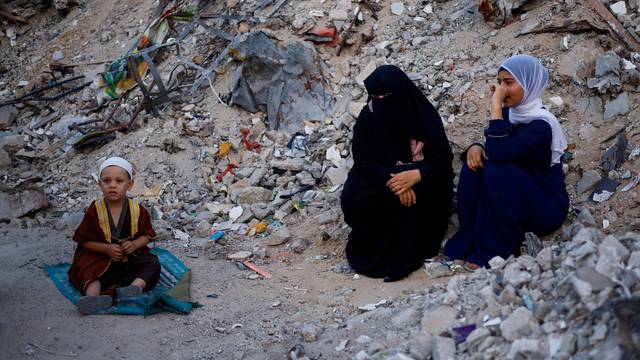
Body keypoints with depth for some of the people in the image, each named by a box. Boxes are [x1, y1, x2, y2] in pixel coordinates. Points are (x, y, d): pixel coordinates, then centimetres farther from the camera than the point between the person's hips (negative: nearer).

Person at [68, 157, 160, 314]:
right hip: (101, 258, -1)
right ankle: (92, 295, -57)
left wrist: (135, 244, -14)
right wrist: (107, 248, -16)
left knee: (153, 264, -22)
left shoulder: (137, 210, -2)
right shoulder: (95, 210, -5)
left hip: (132, 257, 2)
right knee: (90, 273, -30)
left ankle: (136, 285, -46)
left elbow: (148, 235, 8)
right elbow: (85, 240, -1)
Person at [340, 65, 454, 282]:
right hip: (378, 179, 1)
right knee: (353, 197, -28)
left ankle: (405, 254, -18)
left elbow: (443, 157, -15)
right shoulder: (367, 118, -7)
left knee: (415, 197, -34)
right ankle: (372, 248, -12)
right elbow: (363, 159, -16)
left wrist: (416, 174, -36)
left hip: (418, 180, -1)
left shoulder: (424, 115, -11)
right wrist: (391, 180, -34)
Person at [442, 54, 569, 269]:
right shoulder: (509, 113, 1)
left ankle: (498, 253, -17)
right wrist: (476, 147, -15)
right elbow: (492, 150, 9)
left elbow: (499, 152, -35)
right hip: (515, 203, 7)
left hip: (547, 209, -7)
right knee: (475, 162, -13)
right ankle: (469, 243, -9)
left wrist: (496, 106, -30)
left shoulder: (541, 125, -22)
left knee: (497, 170, -29)